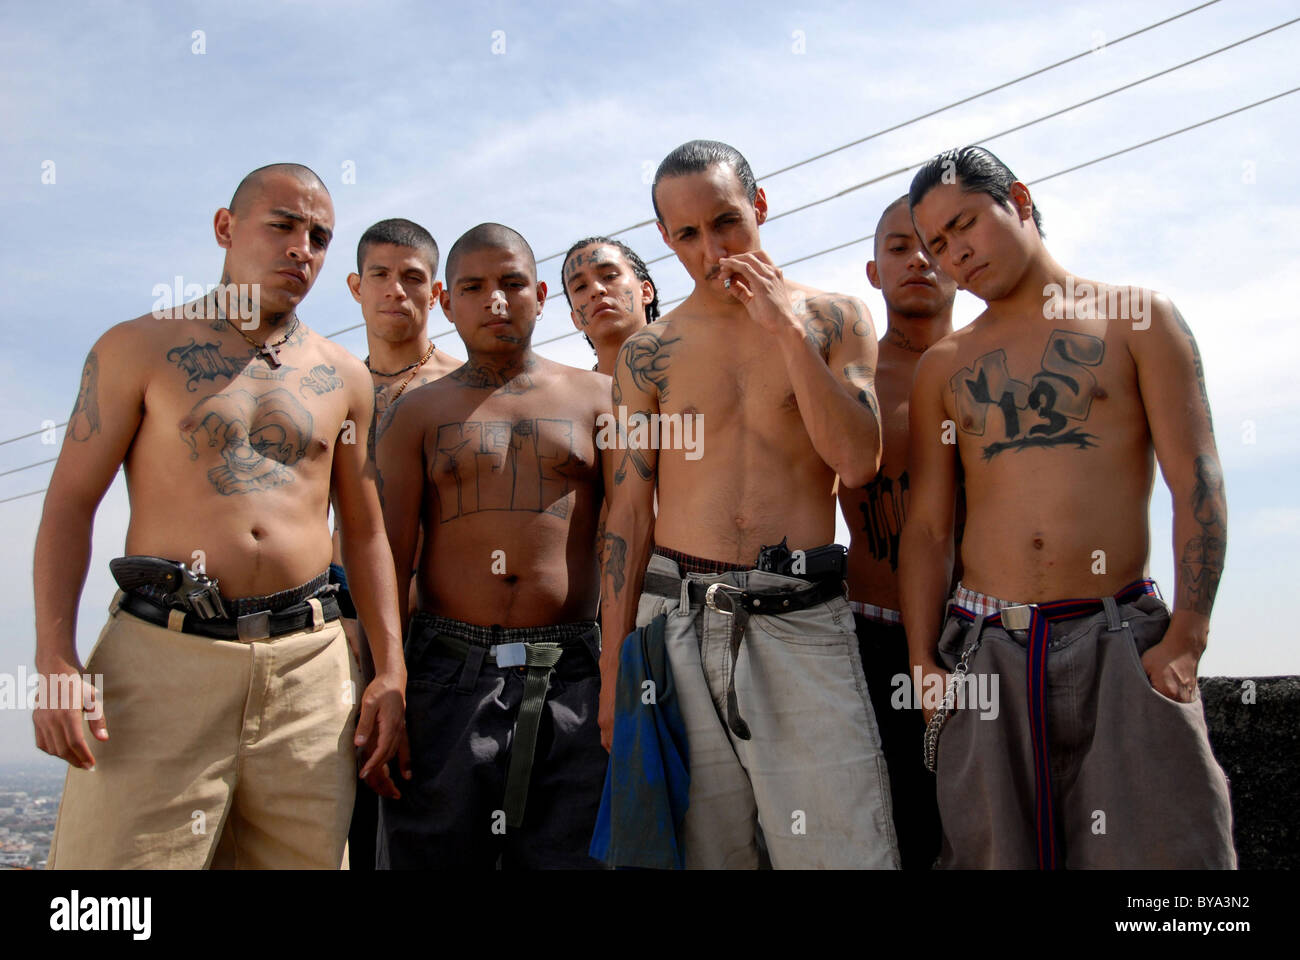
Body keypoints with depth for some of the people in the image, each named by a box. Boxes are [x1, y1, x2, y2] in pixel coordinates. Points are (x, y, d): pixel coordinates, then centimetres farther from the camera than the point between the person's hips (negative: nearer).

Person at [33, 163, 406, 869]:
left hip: (308, 661, 3)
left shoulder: (343, 378, 14)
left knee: (305, 852, 4)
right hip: (162, 652, -2)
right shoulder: (139, 349, 6)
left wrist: (390, 672, 9)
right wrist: (55, 657, -10)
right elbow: (70, 503, 2)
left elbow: (366, 532, 16)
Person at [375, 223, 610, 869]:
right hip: (447, 676, 0)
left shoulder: (596, 397, 11)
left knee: (572, 855, 1)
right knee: (433, 851, 3)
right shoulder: (418, 414, 11)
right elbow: (387, 558, 4)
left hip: (570, 679, 0)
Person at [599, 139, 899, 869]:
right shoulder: (649, 354, 9)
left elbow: (858, 462, -6)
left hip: (803, 619, -1)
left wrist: (785, 327, -10)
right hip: (678, 618, 1)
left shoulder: (835, 319, 7)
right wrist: (613, 668, 4)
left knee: (843, 844, -5)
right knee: (697, 845, 5)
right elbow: (629, 513, 8)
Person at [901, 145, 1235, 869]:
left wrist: (1187, 637, -9)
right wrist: (923, 662, 0)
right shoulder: (943, 366, 13)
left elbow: (1197, 481, 0)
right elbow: (927, 525, 9)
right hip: (986, 648, 2)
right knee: (994, 852, 5)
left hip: (1120, 638, -2)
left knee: (1166, 848, -5)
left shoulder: (1138, 319, 6)